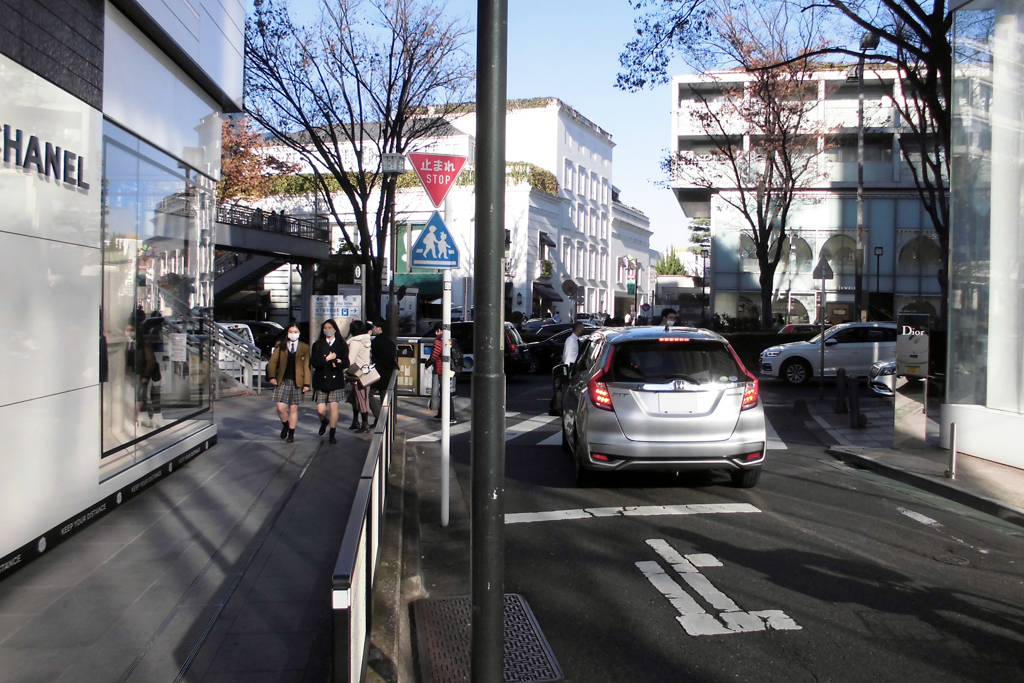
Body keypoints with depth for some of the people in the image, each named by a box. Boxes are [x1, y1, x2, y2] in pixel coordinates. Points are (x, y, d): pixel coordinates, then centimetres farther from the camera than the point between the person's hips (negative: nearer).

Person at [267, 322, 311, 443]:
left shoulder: (304, 347, 5)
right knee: (281, 407, -7)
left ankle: (291, 433, 15)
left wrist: (307, 383, -4)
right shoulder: (280, 346, 8)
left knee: (293, 409, 4)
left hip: (297, 382, -1)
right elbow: (272, 362, 4)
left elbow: (307, 367, 2)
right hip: (282, 381, 1)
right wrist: (272, 376, -11)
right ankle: (285, 425, 22)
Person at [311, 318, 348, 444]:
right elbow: (314, 362, -5)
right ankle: (324, 422, 34)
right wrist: (327, 359, -13)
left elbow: (346, 363, 1)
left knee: (333, 407, -3)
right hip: (321, 380, 1)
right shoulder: (317, 345, 8)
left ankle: (332, 435, 8)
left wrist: (338, 363, -18)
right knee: (321, 409, -2)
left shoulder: (342, 345, 8)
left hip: (336, 380, -1)